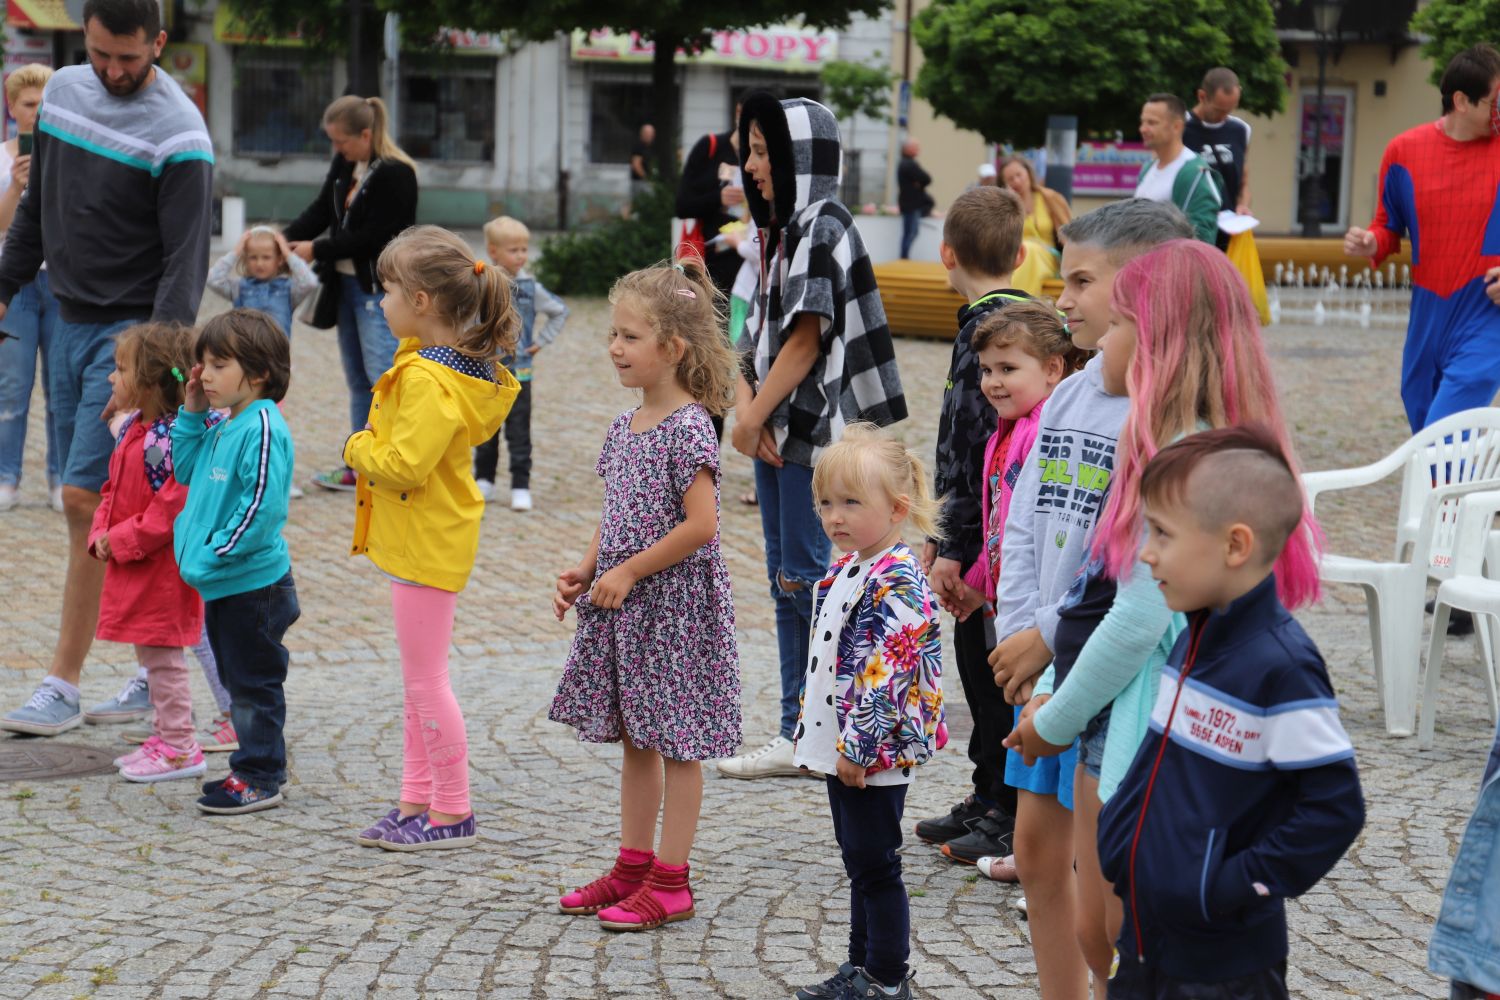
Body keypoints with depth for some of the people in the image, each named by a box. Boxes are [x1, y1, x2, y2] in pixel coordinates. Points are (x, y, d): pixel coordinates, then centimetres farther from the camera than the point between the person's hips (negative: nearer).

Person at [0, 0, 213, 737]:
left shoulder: (180, 137, -15)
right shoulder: (63, 92, 7)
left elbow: (185, 261, -18)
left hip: (130, 331, -7)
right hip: (69, 322, 7)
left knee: (87, 499, -11)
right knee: (112, 510, 9)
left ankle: (63, 687, -5)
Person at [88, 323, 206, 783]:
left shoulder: (174, 438, -22)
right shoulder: (132, 429, 9)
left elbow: (173, 506, -26)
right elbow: (113, 490, 18)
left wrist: (122, 541, -20)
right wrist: (101, 535, 2)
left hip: (162, 569, -10)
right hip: (132, 567, 10)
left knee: (163, 655, -1)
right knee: (151, 654, 17)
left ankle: (180, 749, 8)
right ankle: (167, 737, 28)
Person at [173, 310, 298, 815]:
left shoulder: (263, 428, -19)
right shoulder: (223, 426, 10)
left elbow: (262, 509, -24)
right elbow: (185, 470, 22)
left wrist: (213, 556, -21)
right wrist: (191, 414, 10)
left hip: (253, 581, -10)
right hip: (222, 583, 10)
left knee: (253, 682, 0)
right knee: (238, 679, 17)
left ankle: (260, 778, 9)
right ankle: (255, 768, 27)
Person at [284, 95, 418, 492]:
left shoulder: (395, 174, -17)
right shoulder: (344, 165, 10)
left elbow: (374, 236, -20)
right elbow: (321, 211, 12)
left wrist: (318, 249, -15)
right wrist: (285, 238, -3)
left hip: (380, 289, -9)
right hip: (346, 284, 9)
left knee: (383, 377, -11)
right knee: (357, 380, 13)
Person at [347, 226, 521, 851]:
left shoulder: (428, 382, -24)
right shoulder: (456, 364, 8)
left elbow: (405, 466, -29)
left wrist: (357, 449, -11)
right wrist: (370, 449, 2)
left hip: (427, 546, -11)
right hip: (424, 540, 11)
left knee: (426, 682, -2)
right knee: (419, 681, 16)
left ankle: (452, 815, 6)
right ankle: (418, 803, 24)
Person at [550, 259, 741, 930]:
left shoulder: (688, 428, -17)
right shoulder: (624, 427, 9)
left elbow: (701, 524, -22)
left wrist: (628, 572, -18)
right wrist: (585, 573, 3)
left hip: (674, 604, -8)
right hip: (623, 605, 9)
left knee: (674, 740, 0)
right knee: (634, 739, 15)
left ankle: (670, 881, 7)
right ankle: (632, 867, 24)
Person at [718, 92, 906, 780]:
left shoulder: (823, 230, -13)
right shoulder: (781, 231, 16)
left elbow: (805, 340, -17)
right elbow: (758, 335, 13)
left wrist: (753, 419, -13)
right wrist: (745, 404, -2)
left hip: (817, 435, -9)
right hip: (778, 435, 9)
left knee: (810, 581, -6)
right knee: (787, 582, 11)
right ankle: (796, 735, 17)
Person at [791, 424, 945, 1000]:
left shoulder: (896, 583, -20)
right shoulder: (846, 571, 10)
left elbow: (885, 675, -24)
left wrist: (858, 747, -24)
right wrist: (813, 733, 20)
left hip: (874, 755, -10)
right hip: (841, 749, 10)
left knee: (876, 867, -1)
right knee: (859, 865, 18)